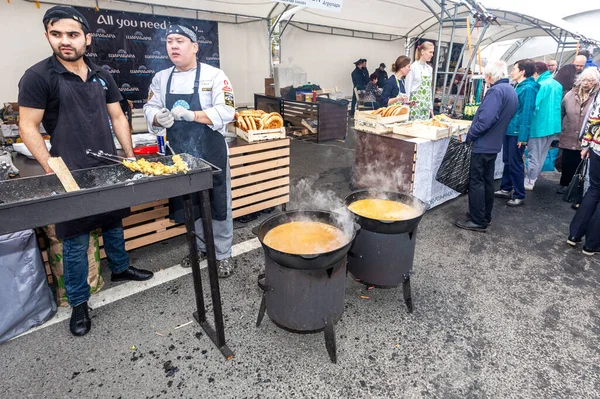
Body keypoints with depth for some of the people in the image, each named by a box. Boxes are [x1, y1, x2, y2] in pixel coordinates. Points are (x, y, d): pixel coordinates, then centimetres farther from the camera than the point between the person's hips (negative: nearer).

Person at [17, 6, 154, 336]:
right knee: (75, 241, 4)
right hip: (71, 174, -5)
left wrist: (131, 158, 7)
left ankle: (120, 268, 43)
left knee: (113, 223, 20)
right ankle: (78, 303, 19)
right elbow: (28, 128, -9)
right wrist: (53, 171, -15)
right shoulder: (38, 76, -8)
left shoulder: (102, 77, 7)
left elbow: (117, 118, 12)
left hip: (110, 168, 5)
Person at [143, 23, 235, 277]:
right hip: (180, 154, 5)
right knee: (190, 203, 16)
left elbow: (226, 112, -16)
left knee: (218, 203, 4)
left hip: (210, 152, -5)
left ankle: (223, 254, 20)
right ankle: (202, 246, 37)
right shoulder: (160, 79, 8)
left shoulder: (214, 75, -7)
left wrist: (190, 114, -27)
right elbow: (150, 109, 10)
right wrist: (159, 117, -14)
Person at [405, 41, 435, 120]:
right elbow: (407, 88, -6)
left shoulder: (430, 69, 12)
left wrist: (431, 108, 15)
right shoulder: (413, 67, -6)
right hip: (415, 104, -6)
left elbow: (429, 89, 17)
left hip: (426, 107, 6)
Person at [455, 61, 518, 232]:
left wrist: (470, 135, -14)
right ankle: (485, 216, 27)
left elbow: (485, 120, -27)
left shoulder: (496, 91, -18)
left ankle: (478, 221, 2)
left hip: (483, 144, -10)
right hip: (494, 143, 10)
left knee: (476, 182, -4)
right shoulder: (511, 91, 14)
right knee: (487, 180, 17)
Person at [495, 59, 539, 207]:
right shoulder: (517, 86, 13)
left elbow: (527, 113, -19)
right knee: (507, 161, 16)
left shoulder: (528, 88, -15)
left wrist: (523, 136, -21)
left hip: (518, 133, -9)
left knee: (515, 164, -2)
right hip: (509, 130, 9)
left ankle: (519, 196, 9)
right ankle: (506, 189, 29)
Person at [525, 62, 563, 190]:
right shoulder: (557, 85, 10)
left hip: (539, 126, -8)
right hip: (553, 125, 8)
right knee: (541, 155, 16)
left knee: (534, 155, 0)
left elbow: (533, 106, -21)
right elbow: (558, 105, 19)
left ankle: (529, 181, 6)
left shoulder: (540, 86, -17)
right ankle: (533, 178, 27)